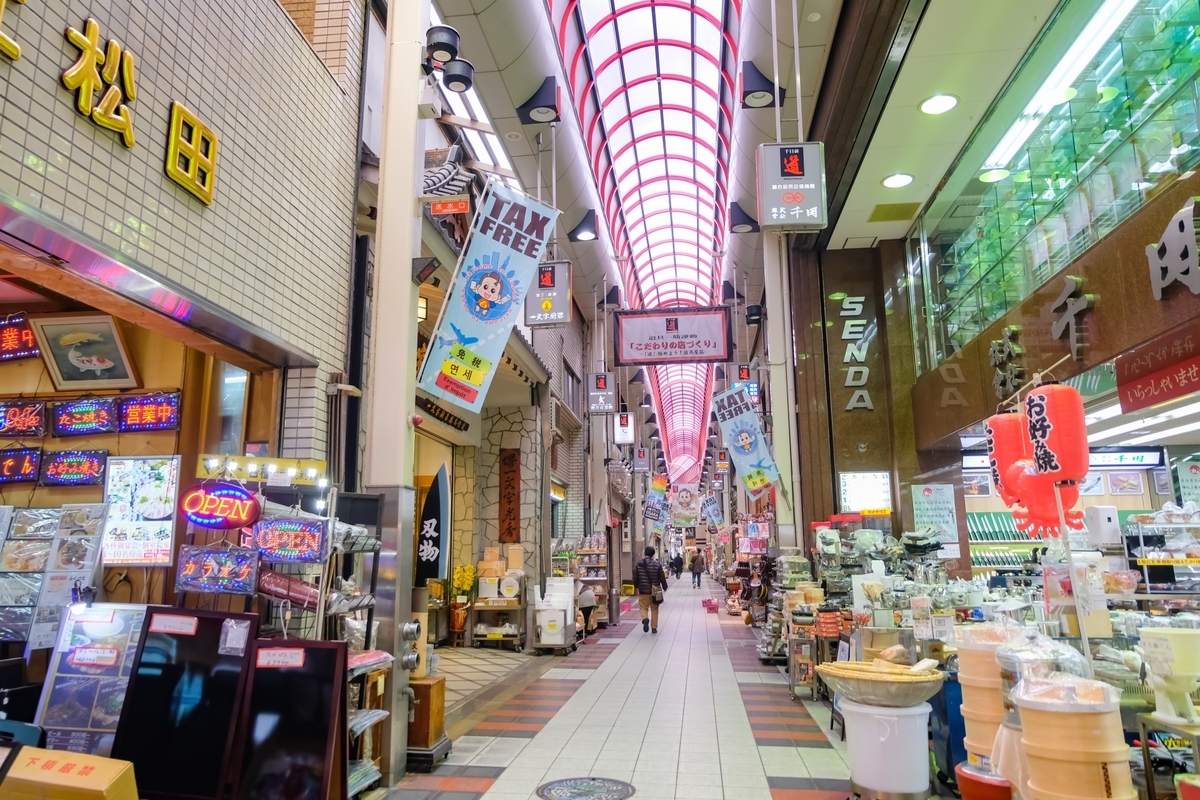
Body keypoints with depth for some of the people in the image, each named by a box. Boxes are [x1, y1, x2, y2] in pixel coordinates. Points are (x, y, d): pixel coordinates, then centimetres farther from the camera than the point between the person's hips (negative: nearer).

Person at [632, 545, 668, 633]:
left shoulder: (638, 564, -3)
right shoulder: (657, 564, -6)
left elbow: (635, 578, 4)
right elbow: (662, 577, -3)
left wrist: (637, 587, 22)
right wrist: (665, 587, 14)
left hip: (643, 591, 0)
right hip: (655, 591, 0)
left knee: (643, 607, 7)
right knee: (654, 609, 13)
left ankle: (645, 619, -23)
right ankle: (654, 627, 14)